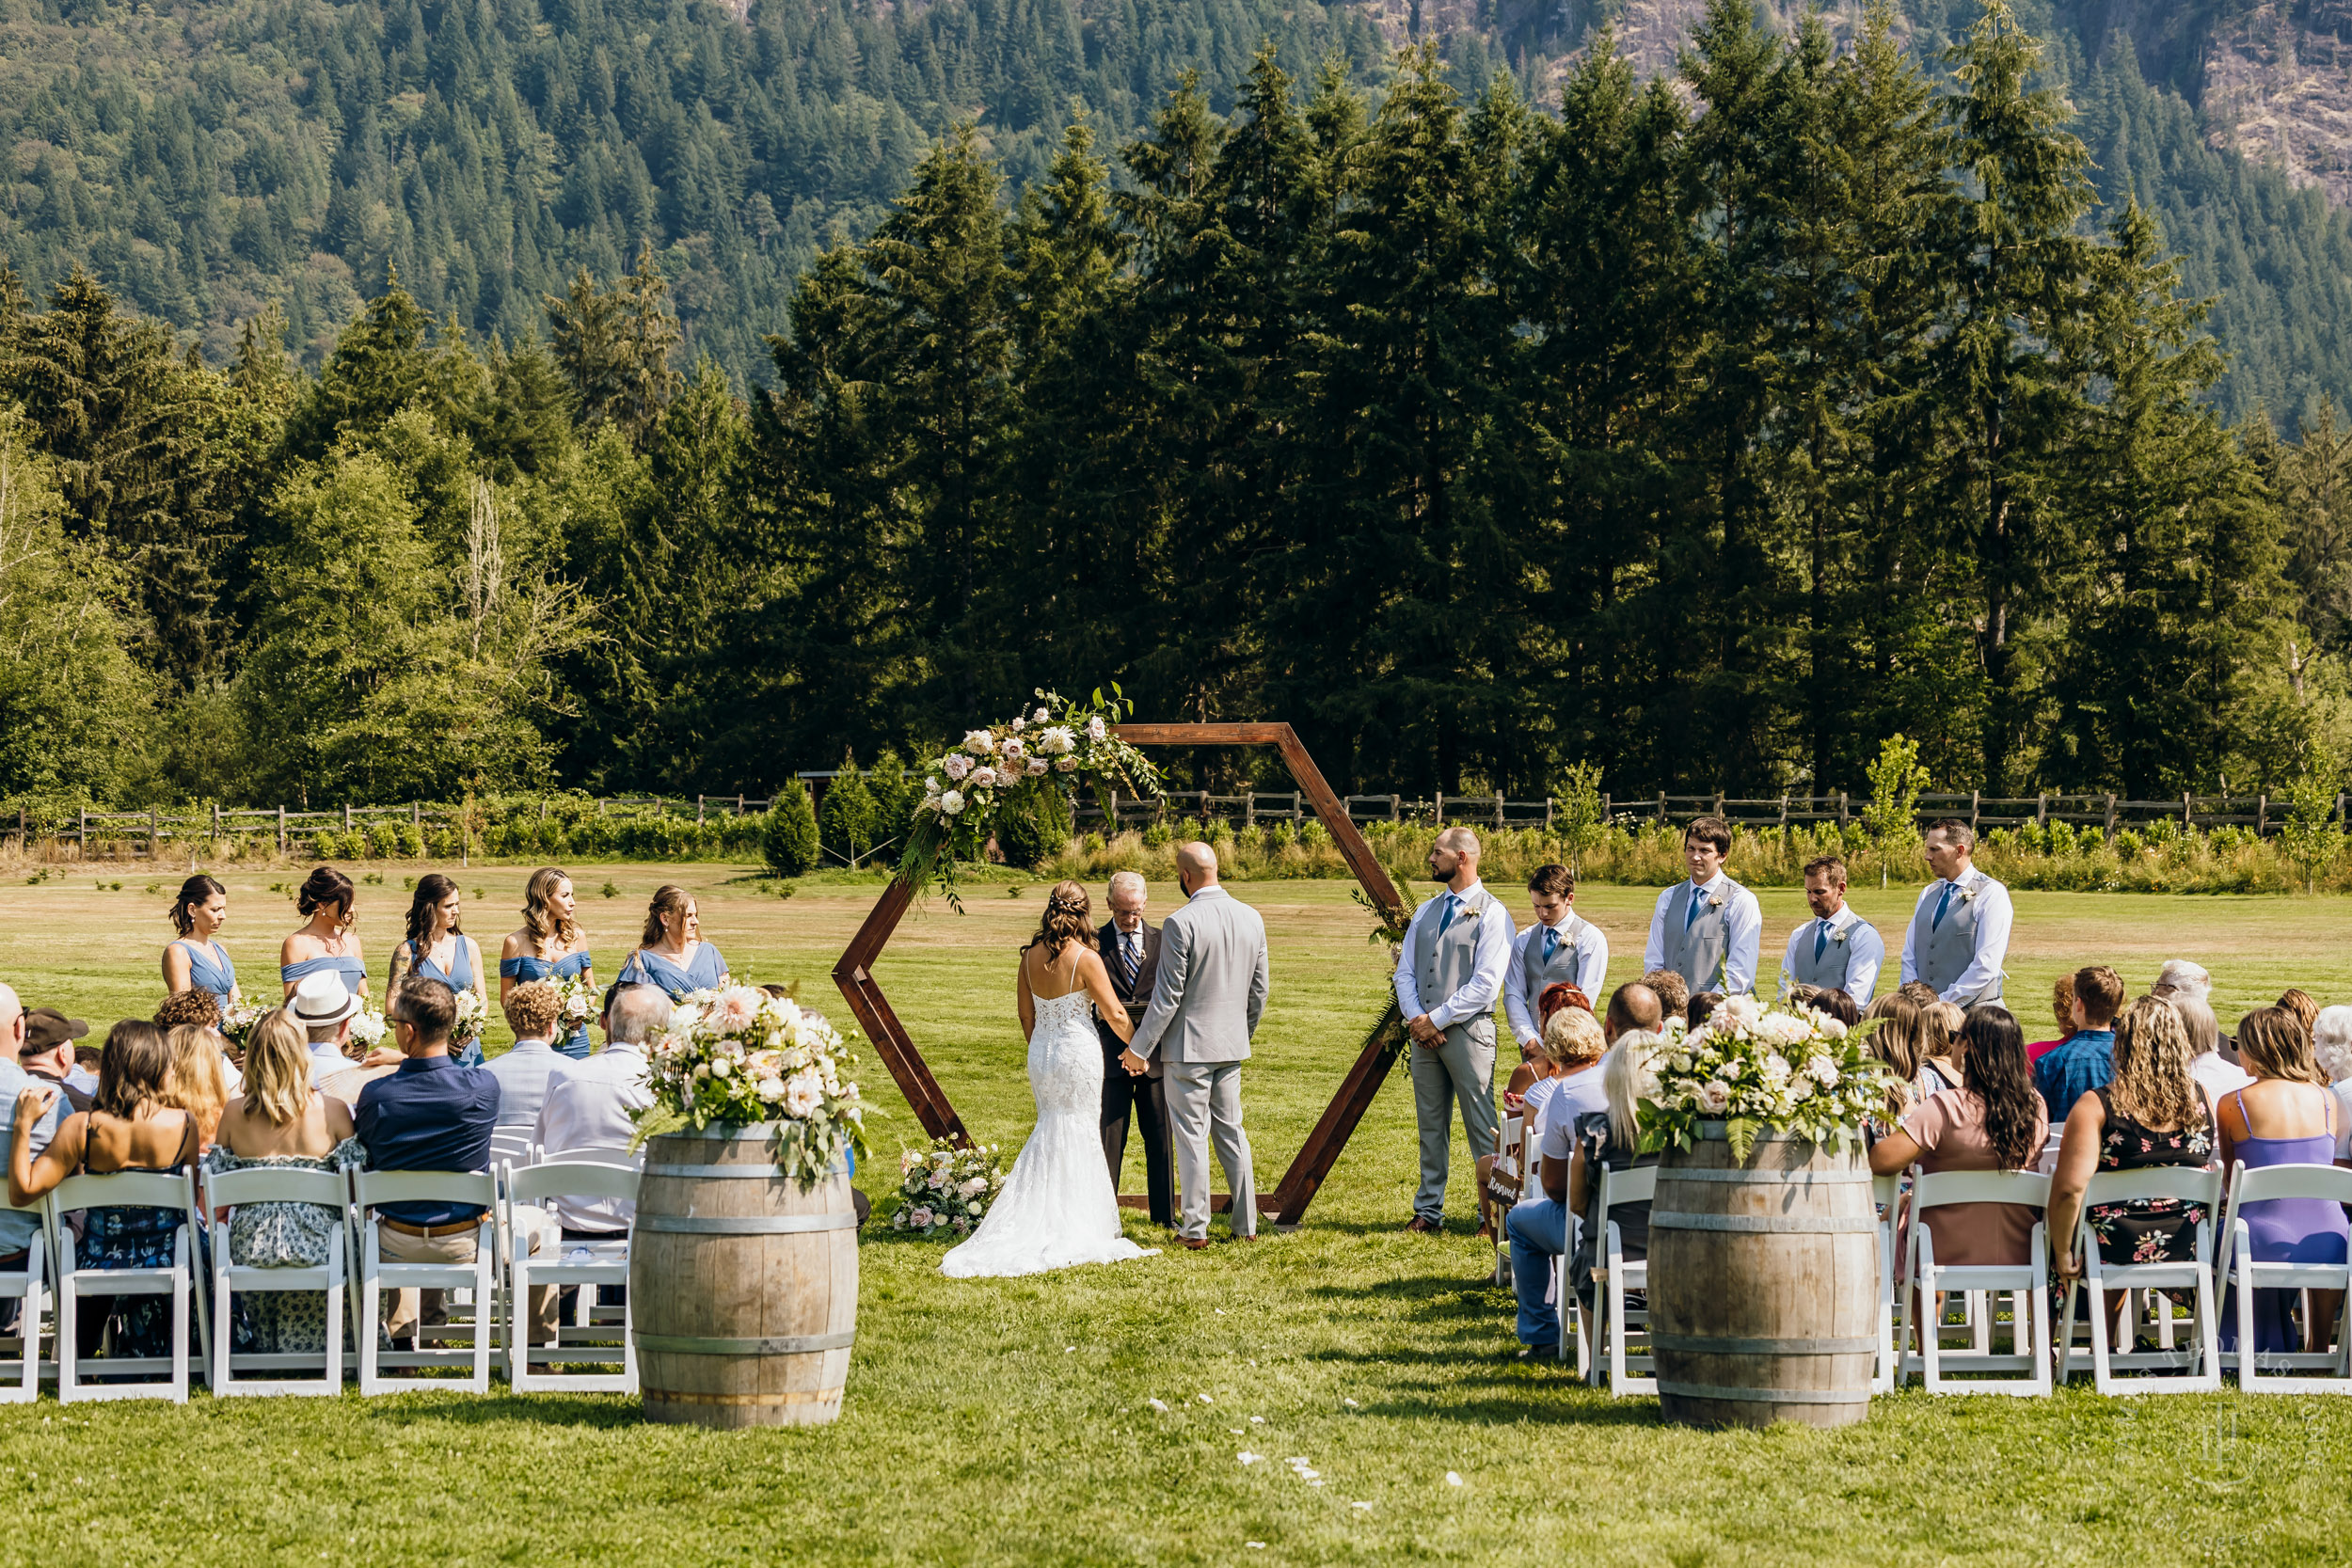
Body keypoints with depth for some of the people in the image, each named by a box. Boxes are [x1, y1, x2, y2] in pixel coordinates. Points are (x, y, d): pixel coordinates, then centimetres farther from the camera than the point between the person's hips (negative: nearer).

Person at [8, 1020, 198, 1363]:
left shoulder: (81, 1128, -19)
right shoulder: (182, 1125, -16)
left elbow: (22, 1192, -16)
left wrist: (24, 1124, -9)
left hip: (98, 1265, 1)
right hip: (165, 1264, -1)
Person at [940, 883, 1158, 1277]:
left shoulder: (1031, 955, 0)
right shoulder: (1086, 959, -16)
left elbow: (1025, 1013, 9)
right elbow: (1114, 1014, -11)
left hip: (1041, 1052, 5)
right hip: (1079, 1052, -5)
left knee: (1051, 1131, 17)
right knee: (1080, 1134, 5)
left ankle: (1036, 1226, 14)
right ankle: (1079, 1226, 10)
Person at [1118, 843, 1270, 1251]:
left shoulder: (1181, 923, -18)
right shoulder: (1251, 918, 3)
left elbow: (1168, 995, -16)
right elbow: (1260, 988, 10)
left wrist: (1139, 1047, -8)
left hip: (1188, 1045, -6)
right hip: (1232, 1047, 6)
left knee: (1191, 1137, 1)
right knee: (1231, 1132, 15)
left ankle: (1195, 1229, 5)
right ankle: (1245, 1224, 18)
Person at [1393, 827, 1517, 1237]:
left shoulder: (1491, 914, -4)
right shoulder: (1426, 912, 17)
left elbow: (1486, 983, -12)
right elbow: (1405, 972, 14)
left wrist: (1437, 1019, -13)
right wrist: (1415, 1017, -3)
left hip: (1467, 1030, -6)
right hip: (1424, 1032, 6)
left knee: (1482, 1126, -6)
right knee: (1430, 1126, 9)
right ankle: (1428, 1211, 14)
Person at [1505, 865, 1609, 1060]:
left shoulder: (1591, 939, -1)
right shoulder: (1525, 940, 14)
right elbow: (1513, 994, 9)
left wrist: (1545, 1043, -10)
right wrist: (1529, 1038, -6)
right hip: (1531, 1044, 4)